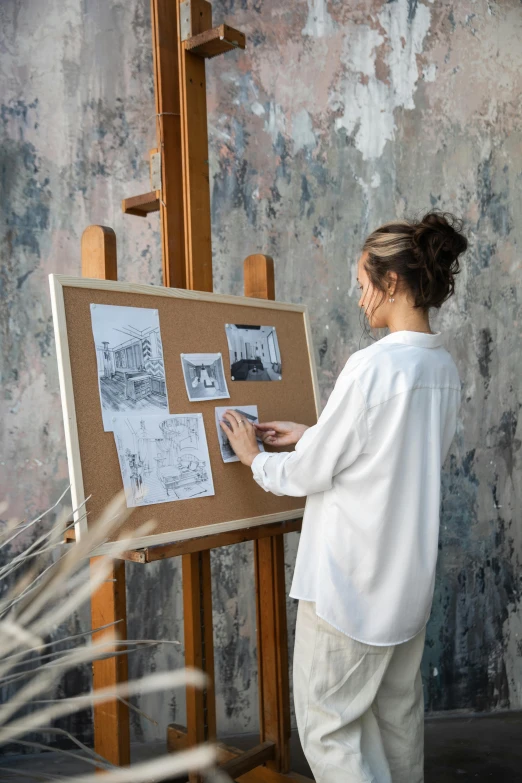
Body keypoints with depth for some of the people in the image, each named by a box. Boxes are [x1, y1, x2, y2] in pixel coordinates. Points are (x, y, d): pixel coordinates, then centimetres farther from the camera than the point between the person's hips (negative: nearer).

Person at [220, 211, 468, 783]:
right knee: (398, 716, 22)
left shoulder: (371, 366, -22)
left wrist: (255, 458, 4)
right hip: (410, 576, 8)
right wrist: (308, 435, 14)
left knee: (328, 724, 7)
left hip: (351, 582, -8)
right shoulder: (444, 369, 3)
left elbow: (308, 475, -15)